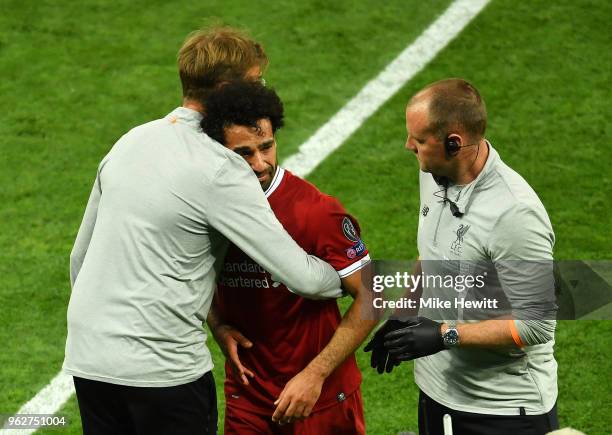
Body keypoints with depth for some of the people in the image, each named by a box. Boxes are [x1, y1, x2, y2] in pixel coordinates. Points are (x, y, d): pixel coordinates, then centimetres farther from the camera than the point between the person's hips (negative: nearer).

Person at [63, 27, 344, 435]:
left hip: (87, 357, 7)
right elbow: (301, 276, -15)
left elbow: (80, 256, 19)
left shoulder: (130, 141, 10)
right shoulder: (221, 169, -14)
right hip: (163, 367, -7)